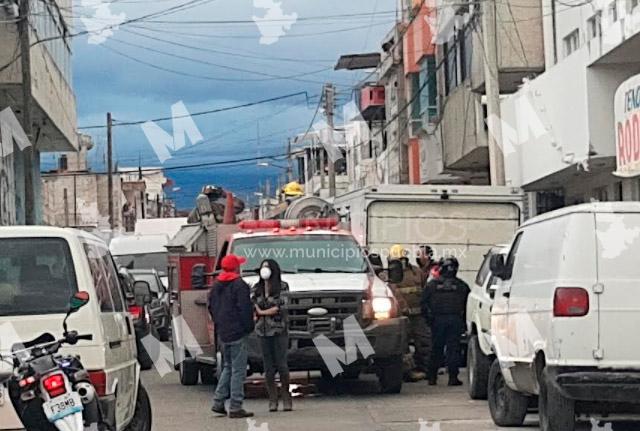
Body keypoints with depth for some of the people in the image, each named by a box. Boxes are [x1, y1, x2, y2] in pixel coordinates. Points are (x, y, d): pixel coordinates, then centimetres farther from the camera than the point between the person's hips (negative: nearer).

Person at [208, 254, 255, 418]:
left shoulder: (216, 286, 12)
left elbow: (211, 308, 19)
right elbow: (245, 309, -16)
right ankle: (235, 407, -6)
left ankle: (218, 402, 14)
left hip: (223, 333, 8)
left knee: (228, 367, 19)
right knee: (238, 370, -5)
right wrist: (248, 327, -6)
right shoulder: (239, 285, -14)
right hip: (237, 332, -8)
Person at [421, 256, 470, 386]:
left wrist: (429, 320, 11)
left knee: (436, 348, 10)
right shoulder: (462, 286, 7)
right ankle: (453, 377, -5)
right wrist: (464, 323, 12)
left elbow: (424, 304, 4)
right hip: (455, 319, -1)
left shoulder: (432, 284, 6)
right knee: (453, 348, 0)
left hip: (437, 319, 1)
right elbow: (468, 305, 6)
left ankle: (432, 377, 11)